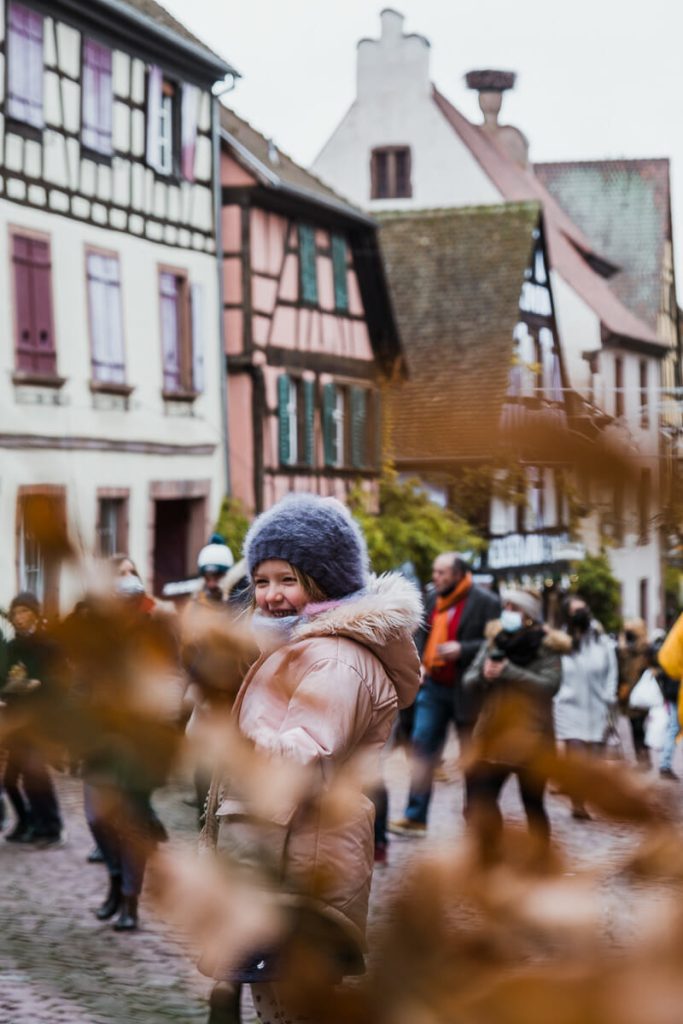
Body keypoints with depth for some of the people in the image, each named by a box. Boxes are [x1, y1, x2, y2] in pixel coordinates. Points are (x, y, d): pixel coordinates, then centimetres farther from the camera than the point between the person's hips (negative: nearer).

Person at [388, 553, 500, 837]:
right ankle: (415, 816, 4)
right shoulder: (435, 600, 10)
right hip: (433, 686, 6)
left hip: (466, 690, -6)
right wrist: (420, 664, 6)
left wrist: (462, 650, -24)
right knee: (422, 747, 1)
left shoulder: (485, 602, -10)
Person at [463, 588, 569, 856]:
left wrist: (509, 672, -20)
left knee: (533, 804, 5)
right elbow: (467, 680, 8)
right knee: (481, 800, -3)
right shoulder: (494, 641, 10)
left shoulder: (545, 644, -2)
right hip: (493, 735, 4)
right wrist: (483, 674, -14)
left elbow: (550, 684, -16)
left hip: (532, 739, -4)